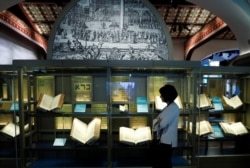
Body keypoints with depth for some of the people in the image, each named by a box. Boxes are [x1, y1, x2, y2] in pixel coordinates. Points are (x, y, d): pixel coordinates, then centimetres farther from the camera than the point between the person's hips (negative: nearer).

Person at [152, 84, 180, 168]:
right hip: (162, 139, 9)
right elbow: (158, 119, 14)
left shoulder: (174, 108, -19)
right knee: (157, 161, 17)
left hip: (168, 141, -9)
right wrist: (157, 121, -8)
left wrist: (157, 123, -3)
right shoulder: (168, 107, 12)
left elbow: (163, 124, -25)